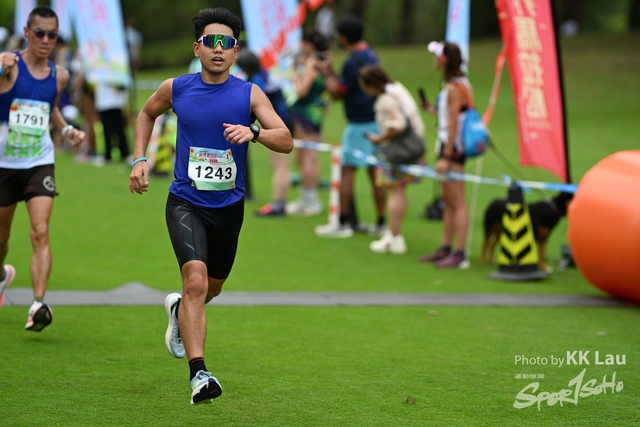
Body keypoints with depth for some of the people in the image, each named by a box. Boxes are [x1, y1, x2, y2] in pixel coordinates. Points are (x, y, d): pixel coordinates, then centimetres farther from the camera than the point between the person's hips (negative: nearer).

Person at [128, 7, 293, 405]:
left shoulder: (249, 94, -7)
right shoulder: (176, 89, -3)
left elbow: (286, 141, -16)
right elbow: (147, 114, 19)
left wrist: (253, 131, -35)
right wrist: (140, 159, 6)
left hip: (228, 206, 2)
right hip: (186, 203, -2)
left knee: (212, 286, 21)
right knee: (195, 280, -23)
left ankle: (179, 309, 57)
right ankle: (199, 374, -28)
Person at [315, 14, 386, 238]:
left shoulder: (353, 61, -17)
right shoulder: (370, 54, 12)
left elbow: (337, 92, -12)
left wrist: (326, 72, 0)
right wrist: (331, 71, 17)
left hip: (359, 124, -9)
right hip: (376, 120, 9)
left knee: (347, 170, -3)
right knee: (375, 172, 10)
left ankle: (343, 223, -1)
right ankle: (381, 223, 11)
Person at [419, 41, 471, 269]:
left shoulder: (454, 88, -17)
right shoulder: (461, 83, 12)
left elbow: (453, 124, -19)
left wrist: (446, 157, -19)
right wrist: (435, 111, 15)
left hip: (453, 147, -10)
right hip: (450, 146, 10)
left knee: (457, 201, -9)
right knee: (448, 200, 15)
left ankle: (460, 254, -9)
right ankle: (446, 249, 22)